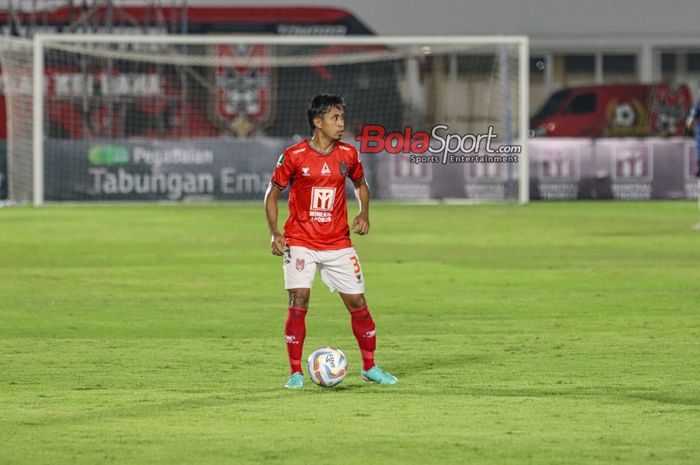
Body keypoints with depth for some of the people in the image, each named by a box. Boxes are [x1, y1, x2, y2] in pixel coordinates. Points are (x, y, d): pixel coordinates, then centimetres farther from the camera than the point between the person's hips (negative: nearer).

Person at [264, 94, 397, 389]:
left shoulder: (348, 154, 1)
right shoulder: (294, 156, -8)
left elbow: (360, 185, 20)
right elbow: (272, 194, 1)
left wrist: (364, 213, 2)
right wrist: (274, 233, -10)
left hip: (338, 243, 3)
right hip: (300, 242, -3)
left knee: (357, 301, 3)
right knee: (299, 300, -15)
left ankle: (370, 367, 19)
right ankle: (295, 373, -5)